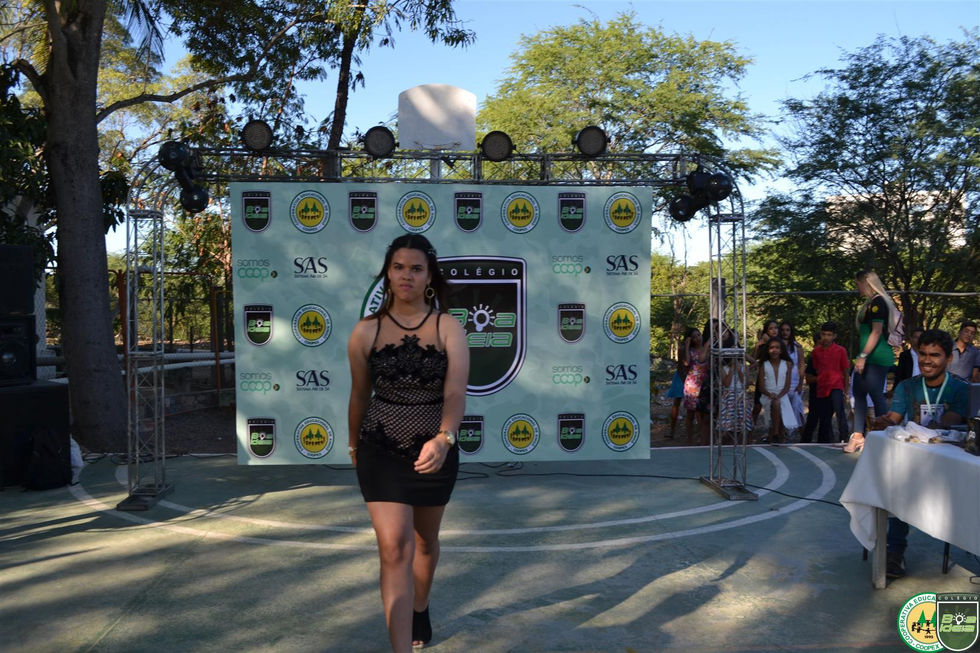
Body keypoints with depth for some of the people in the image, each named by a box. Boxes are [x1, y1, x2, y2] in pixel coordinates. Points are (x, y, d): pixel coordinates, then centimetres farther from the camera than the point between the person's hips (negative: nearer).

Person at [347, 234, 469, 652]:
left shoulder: (449, 328, -11)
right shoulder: (366, 331, -7)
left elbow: (455, 393, -23)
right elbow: (359, 395, 5)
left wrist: (443, 439, -40)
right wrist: (353, 445, 16)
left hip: (435, 452, 1)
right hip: (381, 451, -1)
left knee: (425, 542, 21)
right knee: (394, 547, -11)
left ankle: (419, 610, 50)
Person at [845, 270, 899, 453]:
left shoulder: (878, 302, -11)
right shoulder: (870, 303, 17)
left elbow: (877, 332, -18)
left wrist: (863, 356, -21)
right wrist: (861, 356, 17)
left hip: (876, 358, -10)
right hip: (869, 358, 10)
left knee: (877, 396, -7)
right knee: (859, 394, 11)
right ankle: (858, 436, 15)